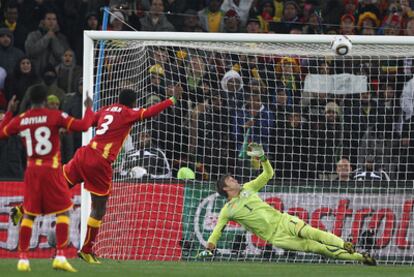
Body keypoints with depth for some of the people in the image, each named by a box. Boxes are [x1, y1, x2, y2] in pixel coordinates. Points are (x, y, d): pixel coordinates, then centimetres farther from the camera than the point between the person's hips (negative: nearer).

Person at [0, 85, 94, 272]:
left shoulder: (20, 120, 3)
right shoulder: (54, 116, -8)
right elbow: (83, 126, -11)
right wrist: (89, 109, 6)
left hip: (32, 170, 4)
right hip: (52, 170, -4)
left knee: (29, 214, 13)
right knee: (63, 212, 4)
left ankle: (22, 258, 8)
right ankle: (60, 257, -9)